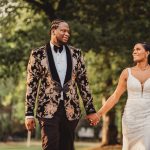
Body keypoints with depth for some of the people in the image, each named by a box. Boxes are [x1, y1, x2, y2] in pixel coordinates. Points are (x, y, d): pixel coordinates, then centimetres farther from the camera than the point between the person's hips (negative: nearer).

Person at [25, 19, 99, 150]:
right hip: (48, 109, -3)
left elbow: (83, 83, 10)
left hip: (70, 110, 3)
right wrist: (29, 113, -3)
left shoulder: (76, 54, 9)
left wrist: (90, 110, 6)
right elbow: (32, 85, 1)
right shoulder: (38, 54, 1)